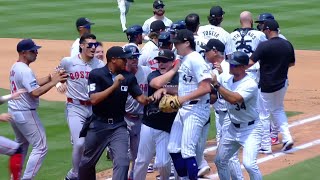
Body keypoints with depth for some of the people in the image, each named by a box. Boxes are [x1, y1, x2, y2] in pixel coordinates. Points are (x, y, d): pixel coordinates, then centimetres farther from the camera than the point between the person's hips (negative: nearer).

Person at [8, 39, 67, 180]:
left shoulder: (15, 67, 10)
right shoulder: (25, 70, -21)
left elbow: (33, 83, 14)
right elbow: (35, 92, -28)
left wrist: (51, 77, 3)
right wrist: (53, 82, -22)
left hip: (13, 111, 10)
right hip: (25, 114, -10)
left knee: (21, 144, 26)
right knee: (40, 147, -5)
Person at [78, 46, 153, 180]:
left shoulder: (128, 77, 0)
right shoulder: (96, 74, -12)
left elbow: (140, 97, -4)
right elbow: (94, 99, -23)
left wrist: (148, 99, -26)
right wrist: (114, 86, -28)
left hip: (118, 125, 2)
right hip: (98, 124, -2)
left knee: (122, 161, -15)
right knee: (88, 162, 14)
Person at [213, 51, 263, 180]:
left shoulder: (250, 84, -23)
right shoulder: (226, 79, -1)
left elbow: (234, 99, -37)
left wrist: (216, 84, -33)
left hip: (251, 129, -8)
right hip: (233, 128, 8)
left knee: (249, 164, -22)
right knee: (219, 160, 14)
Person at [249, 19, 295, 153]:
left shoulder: (264, 45, -19)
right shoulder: (288, 45, -1)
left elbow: (250, 63, -21)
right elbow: (292, 63, 12)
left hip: (266, 86, -6)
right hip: (282, 83, 6)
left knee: (264, 115, 6)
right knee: (278, 109, 25)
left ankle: (266, 146, 11)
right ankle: (287, 138, 10)